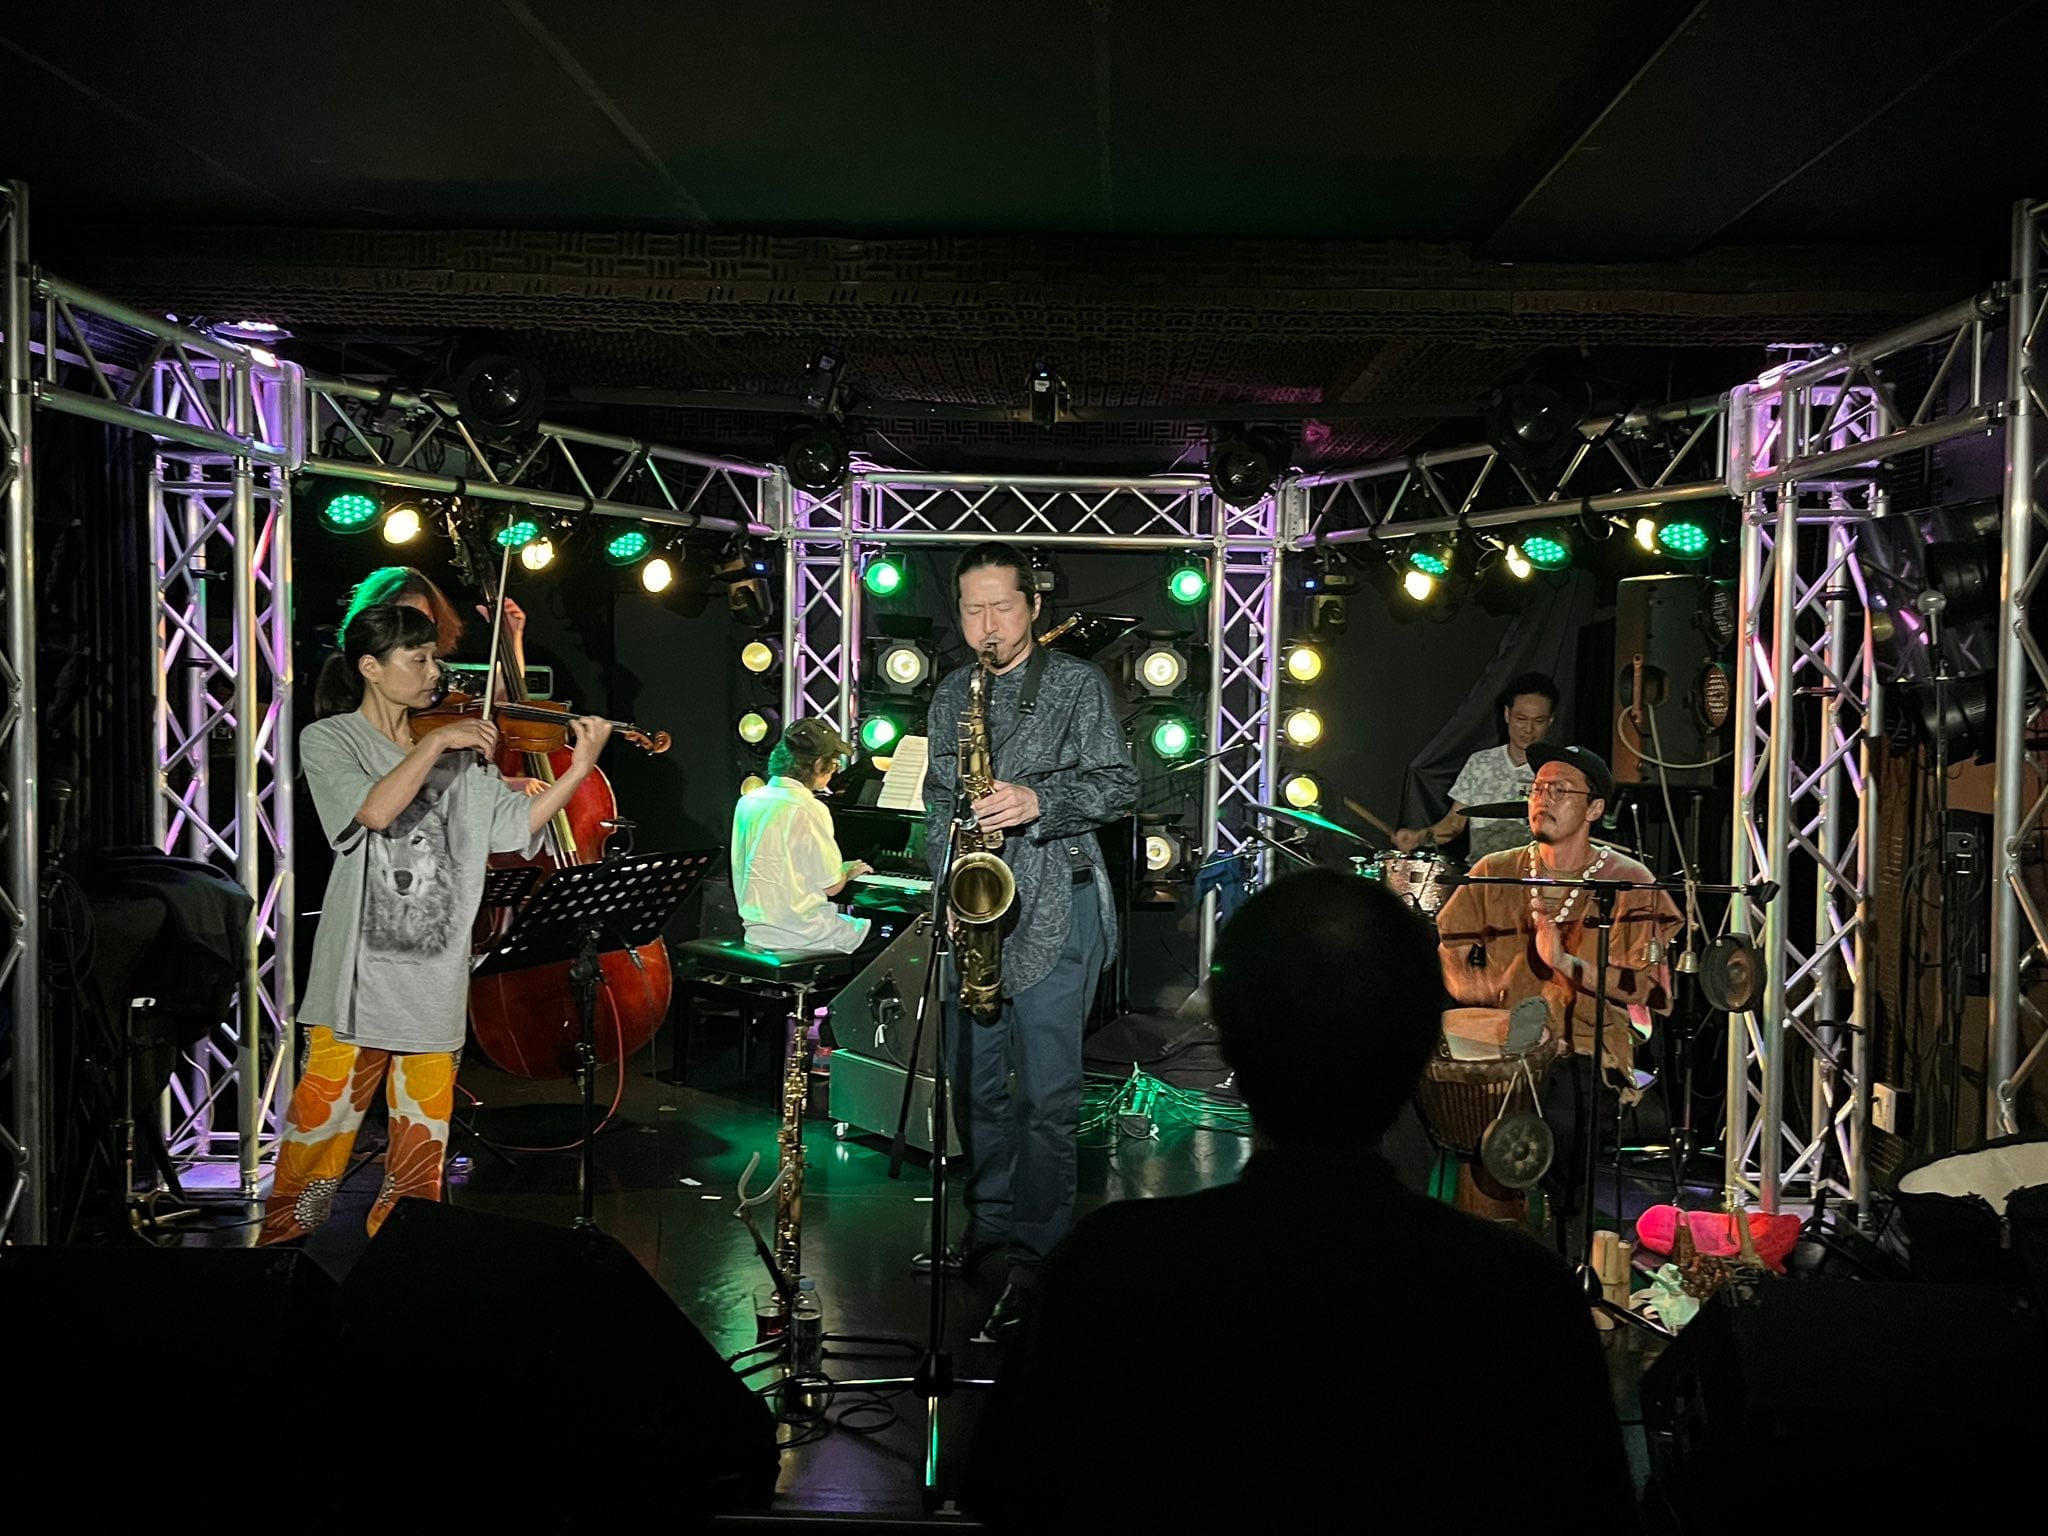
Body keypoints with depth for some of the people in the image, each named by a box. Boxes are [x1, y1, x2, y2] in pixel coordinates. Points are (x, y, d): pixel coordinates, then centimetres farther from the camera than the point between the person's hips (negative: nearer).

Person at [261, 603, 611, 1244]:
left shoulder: (459, 752, 11)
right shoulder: (329, 740, -2)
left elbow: (516, 824, 2)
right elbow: (376, 810, -20)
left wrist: (581, 767, -8)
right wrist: (436, 742, -19)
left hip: (437, 969, 4)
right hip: (361, 969, -4)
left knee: (424, 1130, 10)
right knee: (322, 1118, -2)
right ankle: (284, 1238, 14)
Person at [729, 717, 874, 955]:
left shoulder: (748, 802, 4)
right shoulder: (809, 810, -18)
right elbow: (831, 886, -14)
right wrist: (848, 871, 9)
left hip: (756, 927, 8)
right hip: (800, 932, -8)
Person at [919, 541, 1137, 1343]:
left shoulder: (1077, 683, 0)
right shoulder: (950, 695, 15)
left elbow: (1118, 783, -6)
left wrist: (1040, 800, -21)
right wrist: (949, 871, 4)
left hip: (1053, 907, -5)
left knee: (1046, 1091, -7)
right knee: (973, 1082, 13)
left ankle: (1036, 1256, 0)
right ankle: (991, 1222, 29)